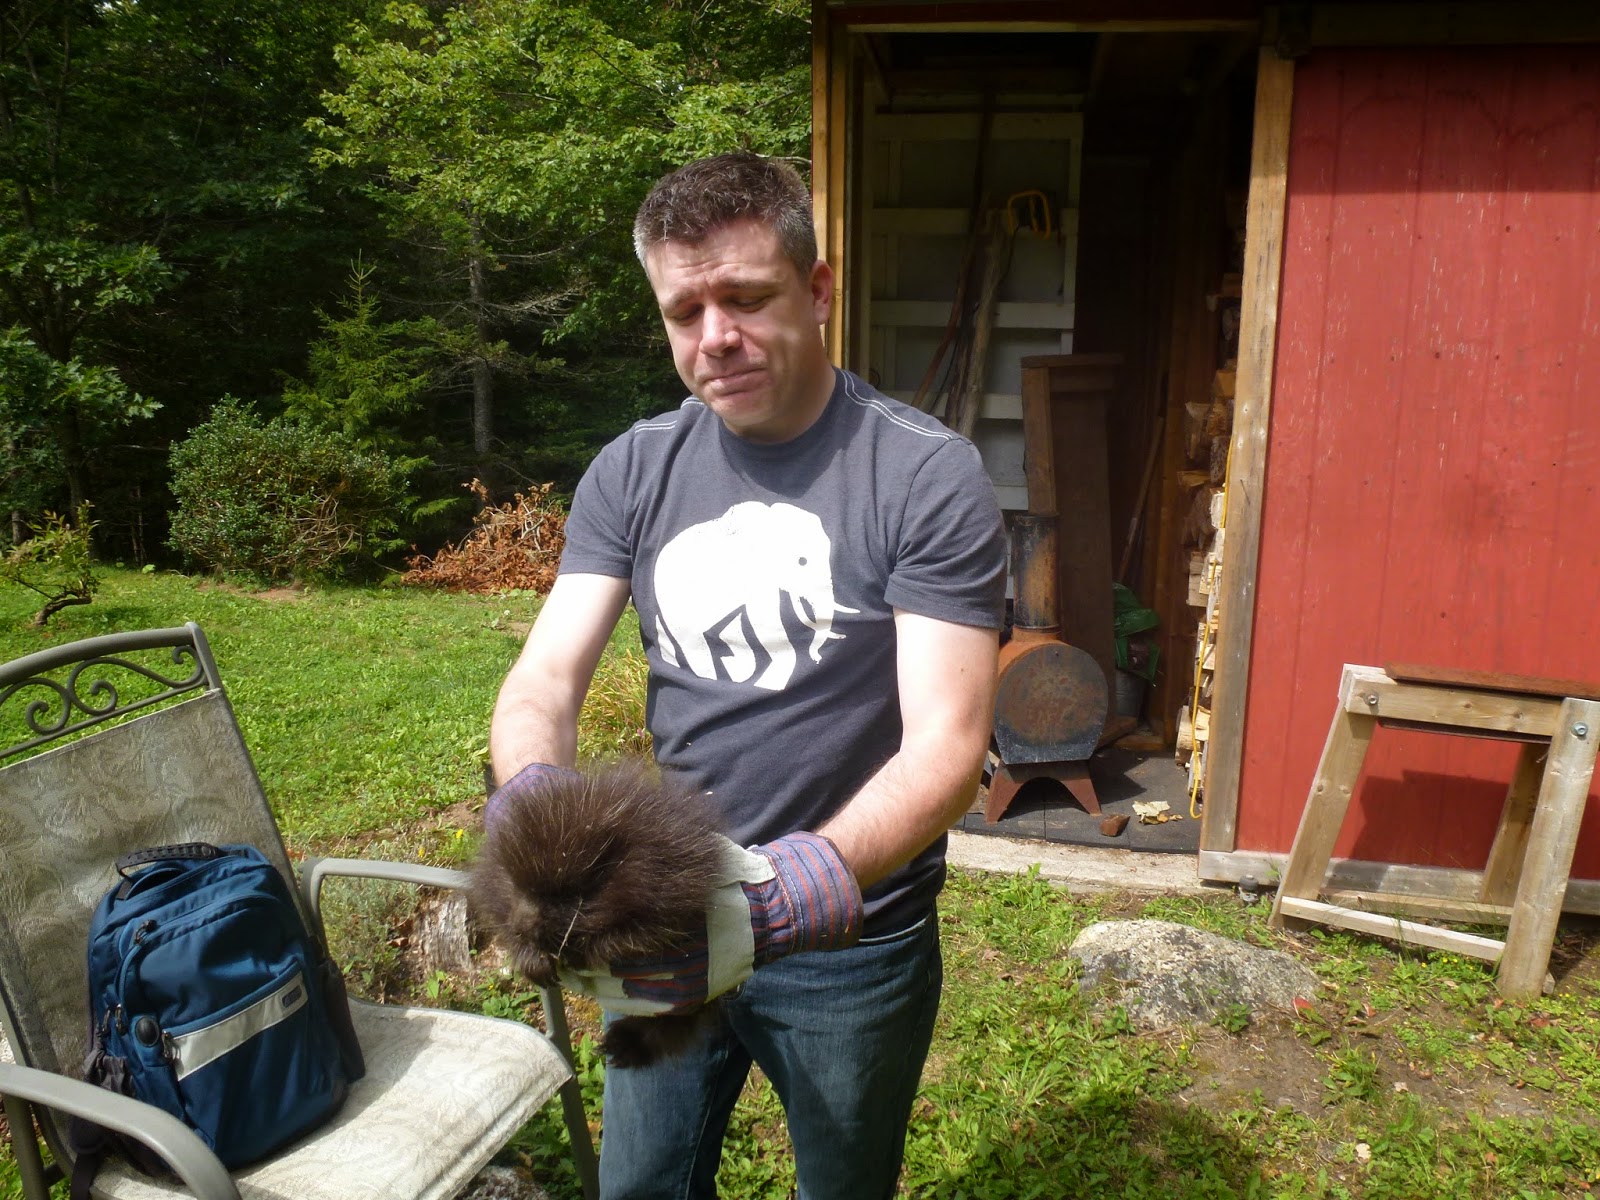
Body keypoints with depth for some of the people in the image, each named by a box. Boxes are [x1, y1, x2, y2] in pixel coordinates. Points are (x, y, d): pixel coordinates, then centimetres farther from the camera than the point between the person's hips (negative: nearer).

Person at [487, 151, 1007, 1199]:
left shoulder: (930, 476, -17)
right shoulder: (634, 471, -3)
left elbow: (946, 742, -22)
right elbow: (545, 679, -8)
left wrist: (801, 884, -39)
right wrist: (532, 800, -30)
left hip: (851, 944, -3)